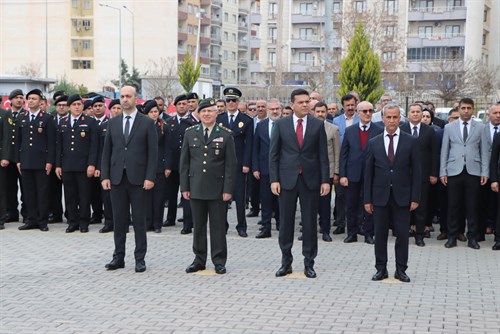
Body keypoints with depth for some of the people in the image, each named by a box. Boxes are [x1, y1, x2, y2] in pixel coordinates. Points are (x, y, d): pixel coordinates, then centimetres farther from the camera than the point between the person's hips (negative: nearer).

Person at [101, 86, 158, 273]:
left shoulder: (147, 123, 0)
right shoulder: (113, 123, 10)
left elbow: (153, 153, -3)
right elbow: (106, 151, 10)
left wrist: (150, 177, -11)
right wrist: (105, 176, 1)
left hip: (138, 178, -3)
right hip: (117, 178, 3)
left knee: (139, 220, 2)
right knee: (119, 220, 8)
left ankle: (140, 259, 8)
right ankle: (118, 257, 16)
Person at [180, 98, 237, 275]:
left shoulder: (226, 135, 0)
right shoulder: (190, 133, 7)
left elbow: (231, 164, -2)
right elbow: (184, 162, 8)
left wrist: (228, 189, -8)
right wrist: (184, 186, 3)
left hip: (217, 188, -2)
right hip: (196, 187, 2)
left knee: (218, 226, 3)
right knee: (198, 226, 9)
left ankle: (219, 261, 12)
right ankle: (199, 259, 19)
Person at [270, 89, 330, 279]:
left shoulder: (318, 125, 3)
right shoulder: (281, 124, 3)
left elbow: (323, 155, 3)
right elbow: (273, 154, 3)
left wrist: (325, 180, -4)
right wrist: (274, 179, -5)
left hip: (310, 179, 0)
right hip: (287, 179, 0)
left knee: (310, 222, 5)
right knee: (285, 222, 6)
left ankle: (309, 263, 14)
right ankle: (286, 262, 17)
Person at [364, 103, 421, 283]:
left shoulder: (410, 142, 1)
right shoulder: (373, 143, 4)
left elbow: (416, 171, 1)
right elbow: (368, 172, 5)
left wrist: (415, 198, -5)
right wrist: (367, 199, 1)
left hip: (402, 196, -1)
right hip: (380, 196, 1)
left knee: (403, 234, 3)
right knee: (380, 234, 6)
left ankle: (401, 269, 14)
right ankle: (381, 269, 16)